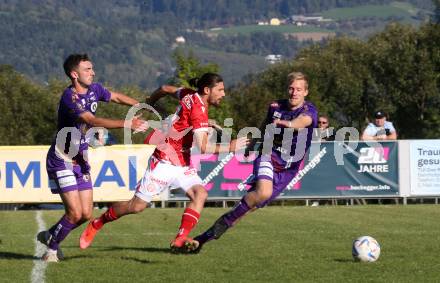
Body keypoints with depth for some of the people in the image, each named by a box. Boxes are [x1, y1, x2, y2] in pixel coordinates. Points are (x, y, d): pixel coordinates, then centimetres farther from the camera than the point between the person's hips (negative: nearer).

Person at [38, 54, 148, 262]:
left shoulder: (94, 89, 4)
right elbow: (93, 121, -35)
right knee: (75, 212, -12)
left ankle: (50, 236, 27)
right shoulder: (69, 97, -23)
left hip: (80, 160, 8)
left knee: (86, 214, 4)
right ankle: (52, 249, 10)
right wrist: (127, 124, -41)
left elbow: (116, 97, 24)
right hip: (62, 160, -8)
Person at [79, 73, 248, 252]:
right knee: (137, 205, 1)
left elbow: (166, 89, 20)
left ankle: (179, 241, -22)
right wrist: (230, 147, -25)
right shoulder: (198, 109, -24)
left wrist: (149, 102, 36)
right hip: (164, 162, -8)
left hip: (182, 164, 8)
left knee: (200, 194, -17)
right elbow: (203, 146, -32)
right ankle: (96, 224, 23)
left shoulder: (191, 96, 3)